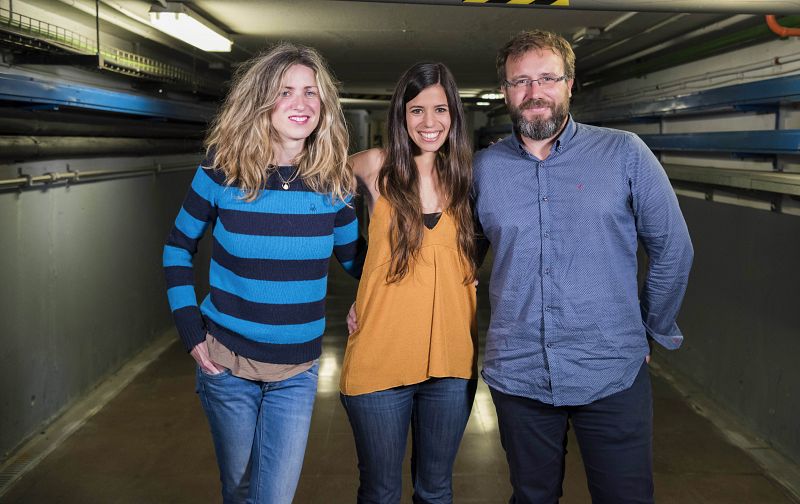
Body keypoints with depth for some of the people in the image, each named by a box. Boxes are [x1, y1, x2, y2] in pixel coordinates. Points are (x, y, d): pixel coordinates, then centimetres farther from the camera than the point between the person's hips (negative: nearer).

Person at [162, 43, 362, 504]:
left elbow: (354, 257, 8)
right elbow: (178, 249, 2)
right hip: (226, 363, 0)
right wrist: (191, 331, -6)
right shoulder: (222, 172, -10)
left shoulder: (333, 181, -6)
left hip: (297, 373, 1)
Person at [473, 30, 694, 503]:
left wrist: (652, 333, 7)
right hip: (517, 375, 2)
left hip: (613, 375, -1)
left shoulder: (624, 153, -5)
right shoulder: (484, 167, 1)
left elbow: (673, 249, 1)